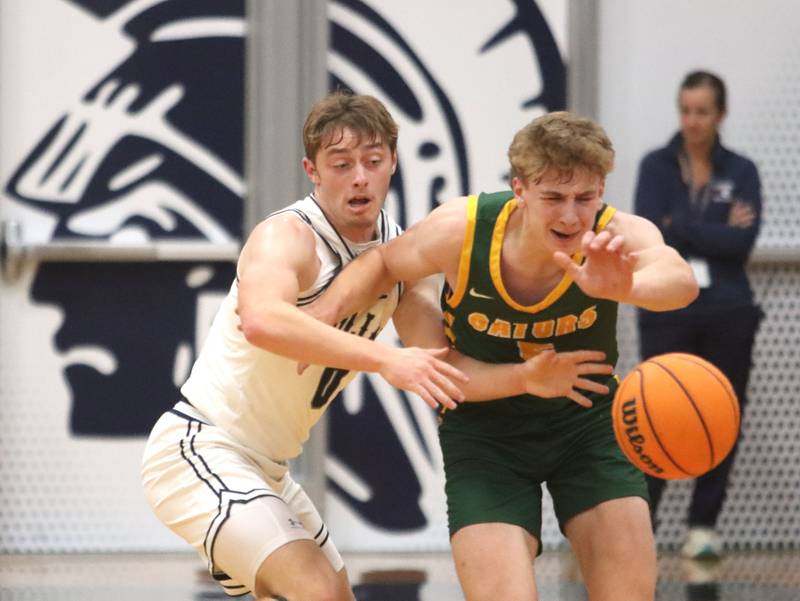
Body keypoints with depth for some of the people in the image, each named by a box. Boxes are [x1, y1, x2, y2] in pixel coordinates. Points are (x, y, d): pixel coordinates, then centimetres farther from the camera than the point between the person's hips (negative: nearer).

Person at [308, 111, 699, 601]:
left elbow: (681, 280, -52)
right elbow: (384, 263, 0)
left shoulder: (619, 236, -27)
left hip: (586, 418, 1)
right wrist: (330, 307, -19)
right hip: (484, 426, -1)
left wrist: (624, 287, -74)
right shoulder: (461, 230, -24)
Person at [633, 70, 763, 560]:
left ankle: (704, 527, 13)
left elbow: (744, 241, -9)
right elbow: (652, 231, -11)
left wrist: (682, 230, -10)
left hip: (727, 313, 1)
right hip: (668, 311, -1)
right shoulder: (657, 167, 4)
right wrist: (719, 232, -10)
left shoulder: (741, 172, 5)